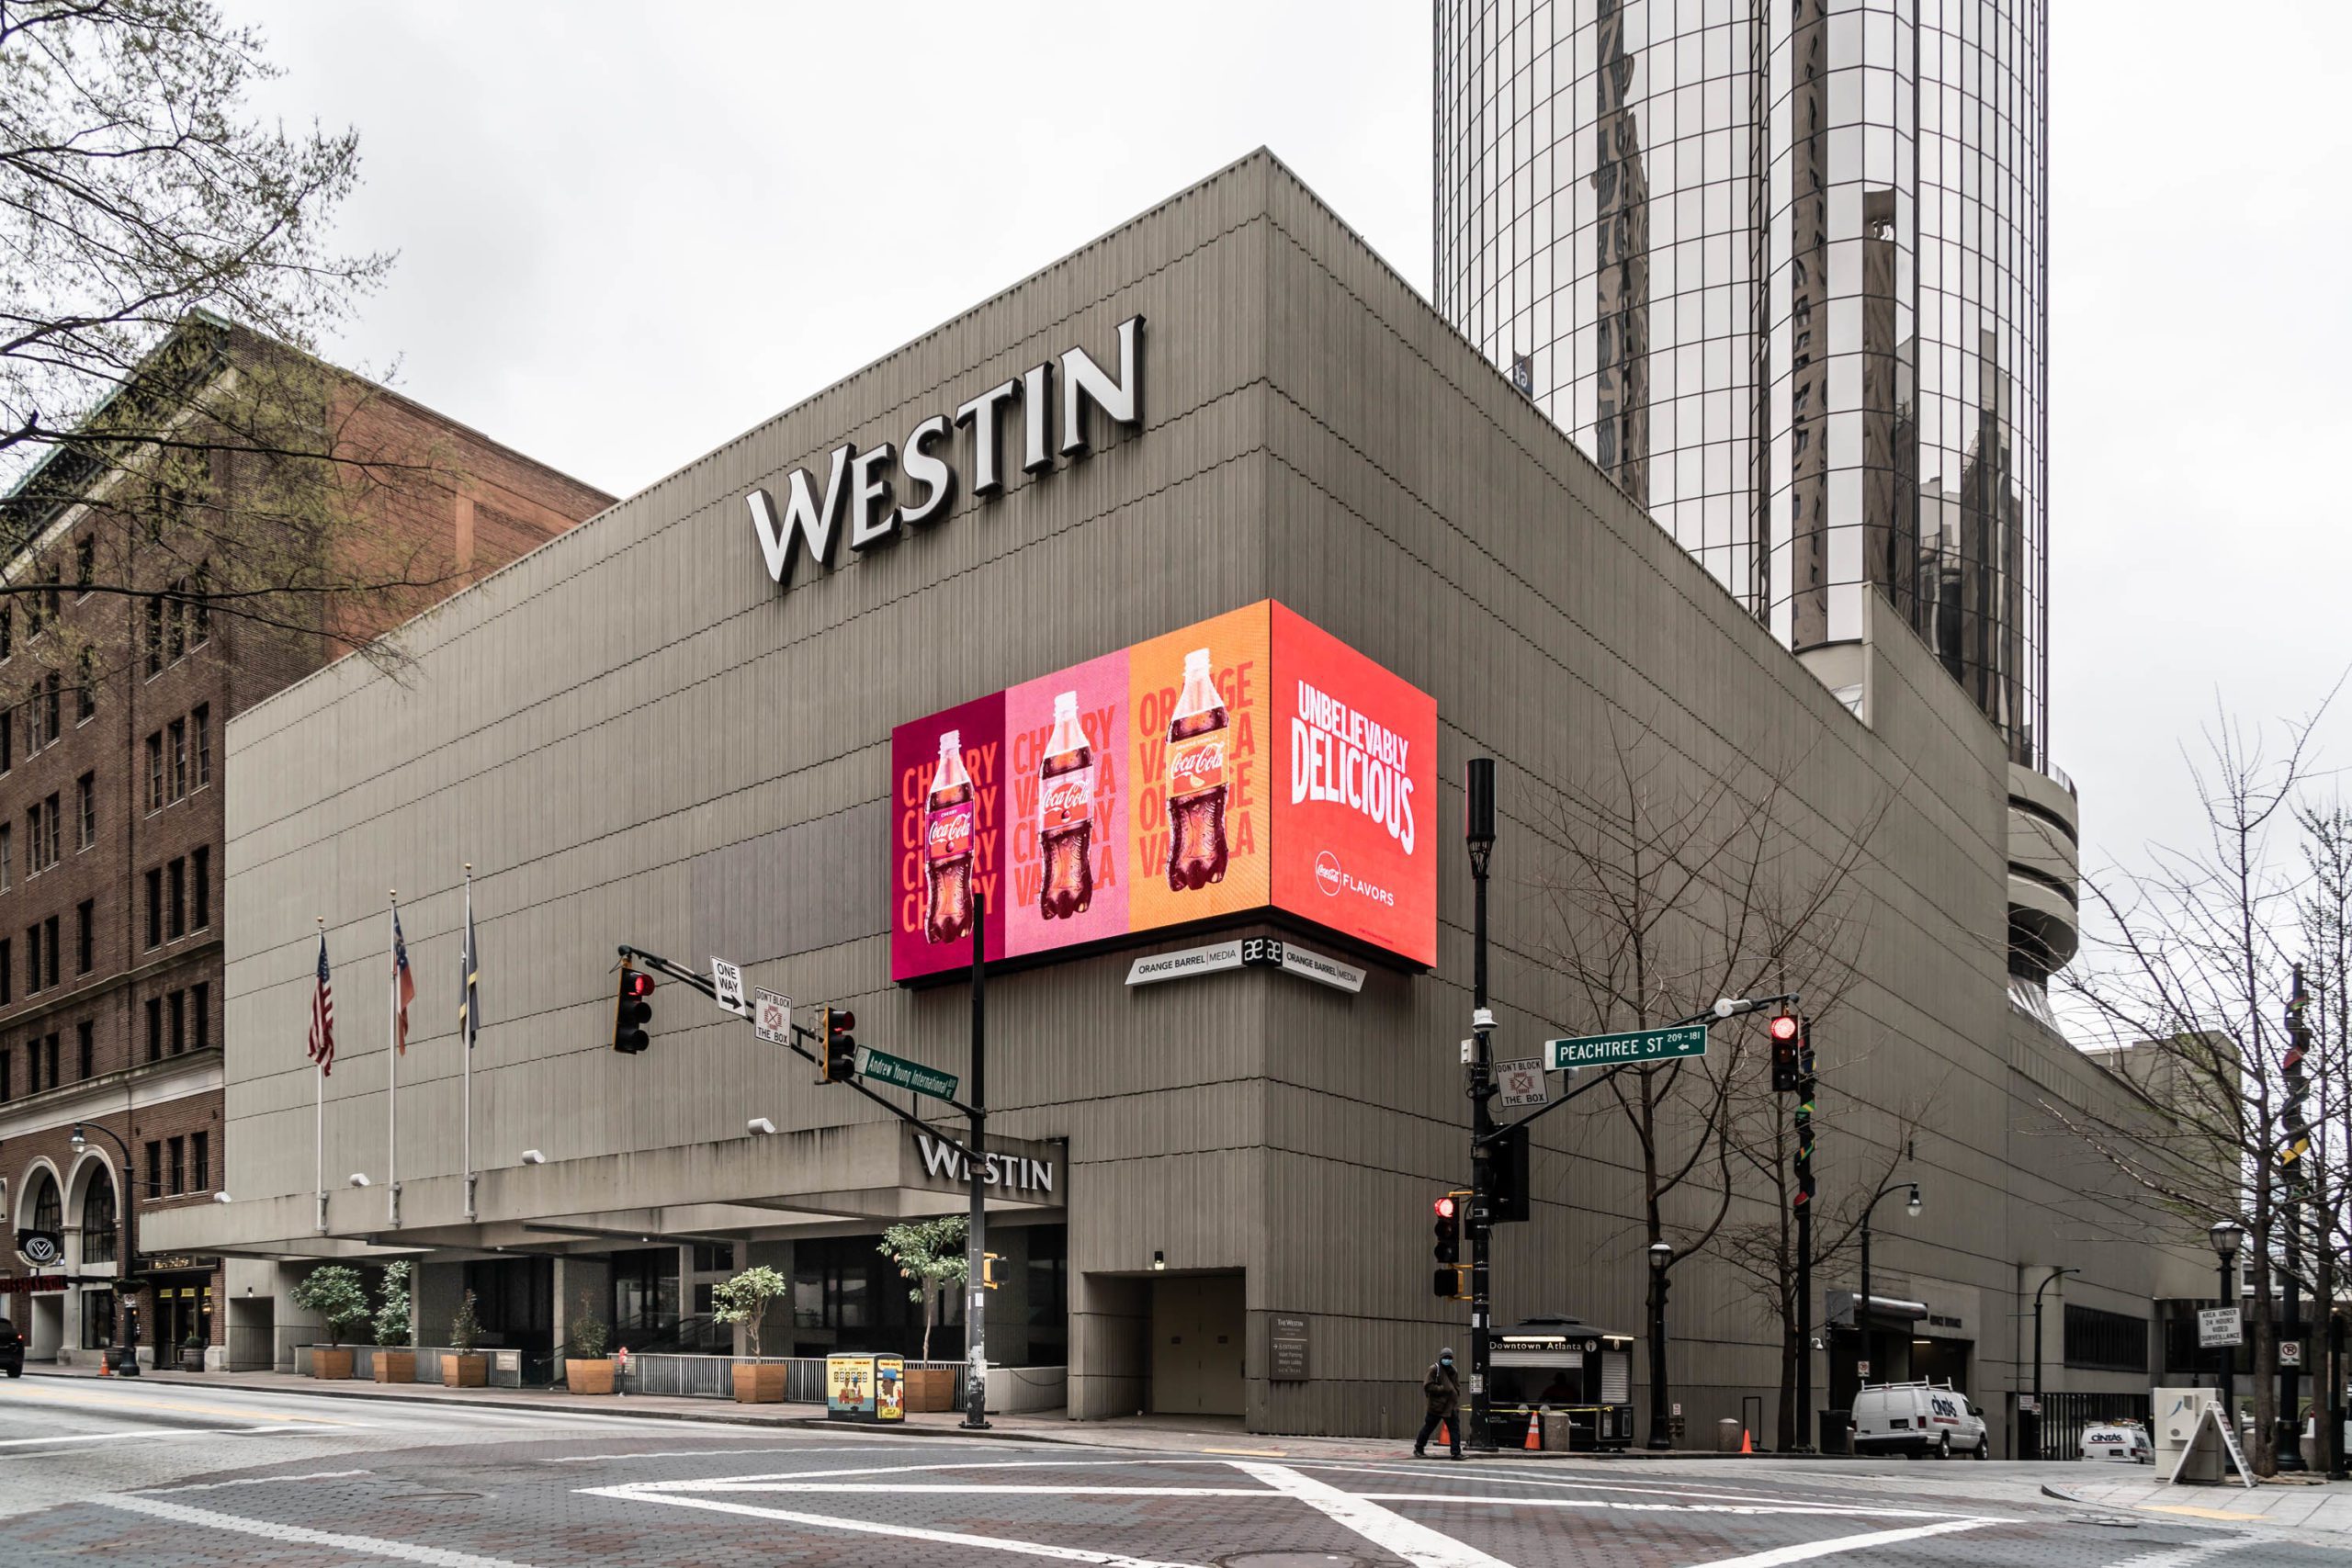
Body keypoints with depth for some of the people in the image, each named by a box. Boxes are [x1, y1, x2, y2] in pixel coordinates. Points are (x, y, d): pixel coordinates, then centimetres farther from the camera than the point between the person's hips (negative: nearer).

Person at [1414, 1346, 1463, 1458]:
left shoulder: (1453, 1371, 12)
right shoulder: (1434, 1369, -8)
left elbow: (1457, 1387, 20)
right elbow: (1428, 1386, -15)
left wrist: (1456, 1402, 10)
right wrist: (1442, 1388, -19)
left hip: (1451, 1406, 5)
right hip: (1436, 1406, -5)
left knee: (1455, 1429, -2)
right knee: (1428, 1427, 6)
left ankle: (1456, 1452, -1)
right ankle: (1418, 1448, 22)